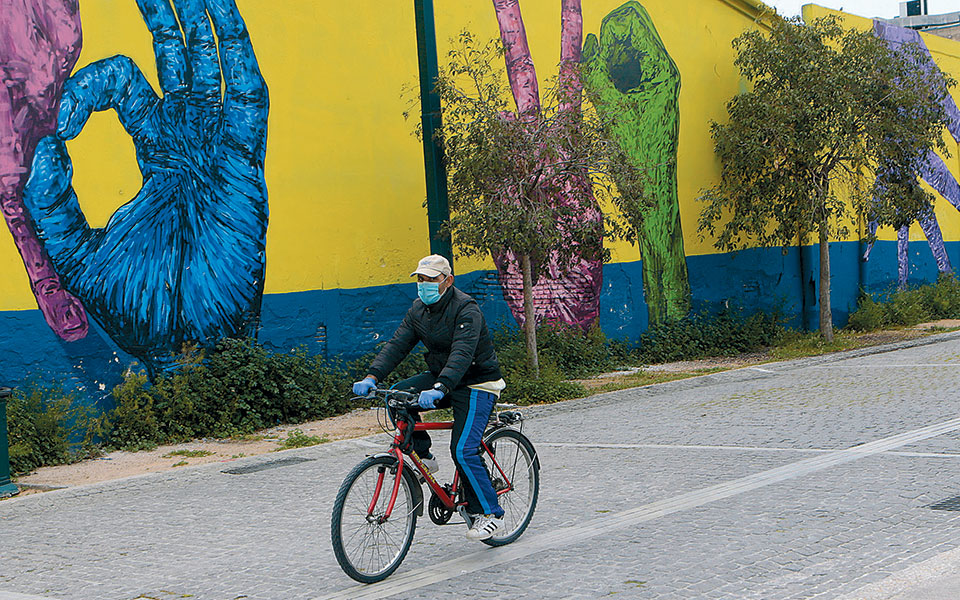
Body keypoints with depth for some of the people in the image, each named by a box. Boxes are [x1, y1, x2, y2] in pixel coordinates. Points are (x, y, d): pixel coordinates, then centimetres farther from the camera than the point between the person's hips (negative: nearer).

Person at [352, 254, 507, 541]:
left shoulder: (466, 309, -22)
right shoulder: (419, 309, 2)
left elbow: (462, 354, -35)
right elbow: (397, 344, -7)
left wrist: (439, 389, -50)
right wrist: (372, 377, -22)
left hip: (476, 384, -7)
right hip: (439, 375, 8)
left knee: (463, 450, -18)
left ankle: (490, 514, -4)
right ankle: (422, 455, 1)